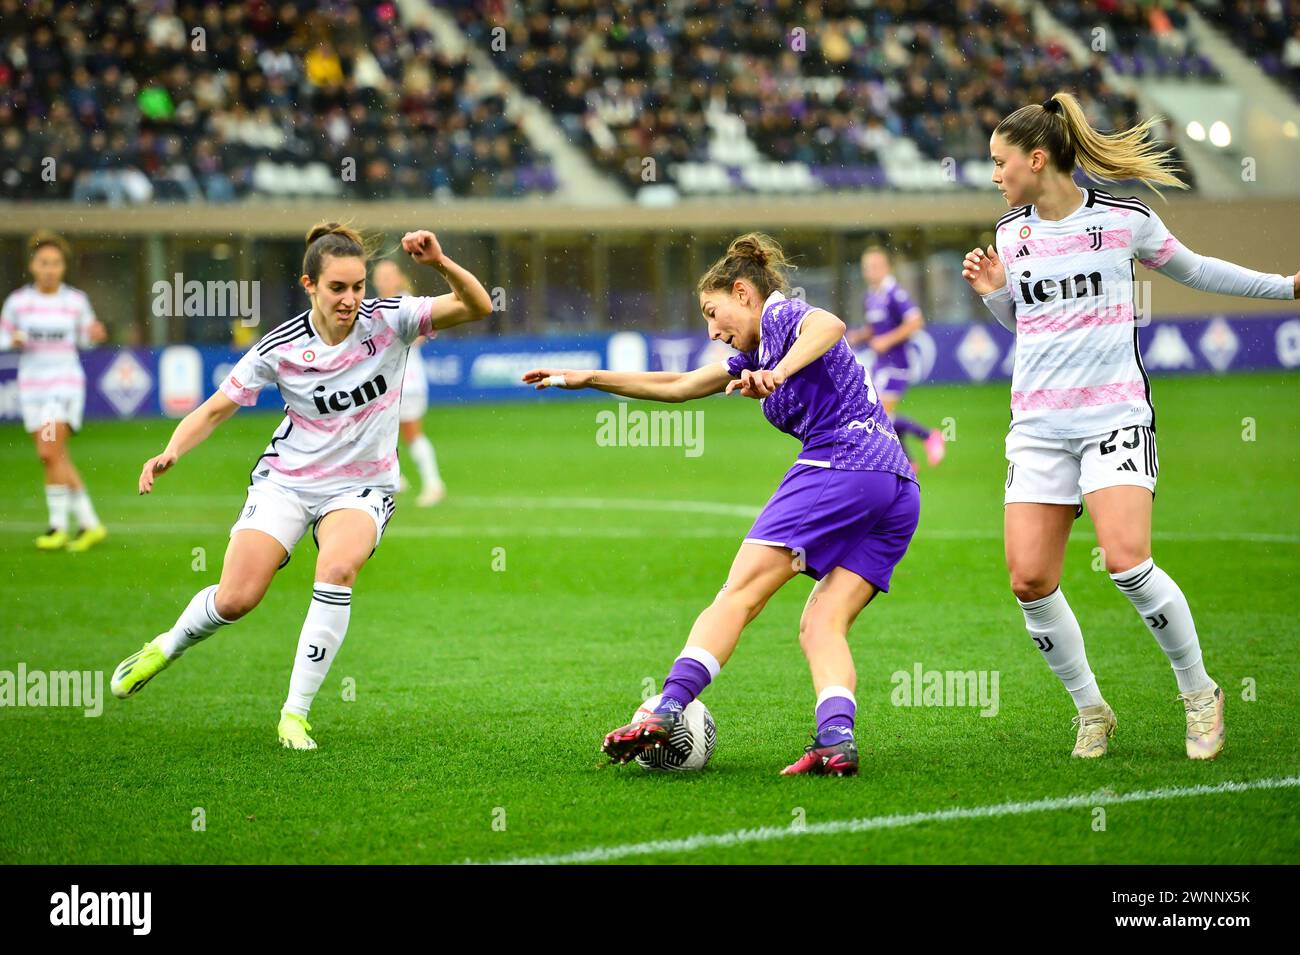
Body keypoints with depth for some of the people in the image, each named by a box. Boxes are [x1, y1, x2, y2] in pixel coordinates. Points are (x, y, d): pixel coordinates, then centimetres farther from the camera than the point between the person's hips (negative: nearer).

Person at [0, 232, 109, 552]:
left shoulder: (76, 300, -2)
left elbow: (85, 337, 11)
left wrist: (94, 334, -11)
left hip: (66, 382, -3)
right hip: (32, 385, 3)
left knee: (49, 453, -16)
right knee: (60, 460, 4)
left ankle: (58, 525, -5)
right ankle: (90, 523, 14)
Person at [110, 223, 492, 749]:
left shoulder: (389, 321, -14)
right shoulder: (280, 348, -13)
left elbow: (477, 307, -23)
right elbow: (215, 409, -5)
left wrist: (442, 265, -42)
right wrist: (171, 452, -23)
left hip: (362, 485, 0)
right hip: (288, 478, 0)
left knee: (338, 567, -31)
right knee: (236, 597, -12)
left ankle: (295, 714, -19)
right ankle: (165, 648, 24)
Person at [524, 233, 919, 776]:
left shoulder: (781, 316, 5)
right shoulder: (754, 354, 32)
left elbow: (829, 325, -19)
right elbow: (678, 385, 38)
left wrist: (779, 373, -35)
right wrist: (588, 379, 39)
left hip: (838, 465, -9)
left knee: (738, 595, -11)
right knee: (821, 625, 0)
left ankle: (665, 715, -20)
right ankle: (837, 741, -23)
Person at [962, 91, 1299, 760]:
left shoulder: (1124, 218, -2)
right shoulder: (1011, 233, 9)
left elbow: (1191, 269, 15)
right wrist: (994, 293, 2)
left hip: (1115, 417, -4)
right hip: (1038, 425, 4)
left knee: (1127, 561, -22)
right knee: (1029, 580, -8)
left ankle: (1198, 693, -1)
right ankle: (1090, 709, 12)